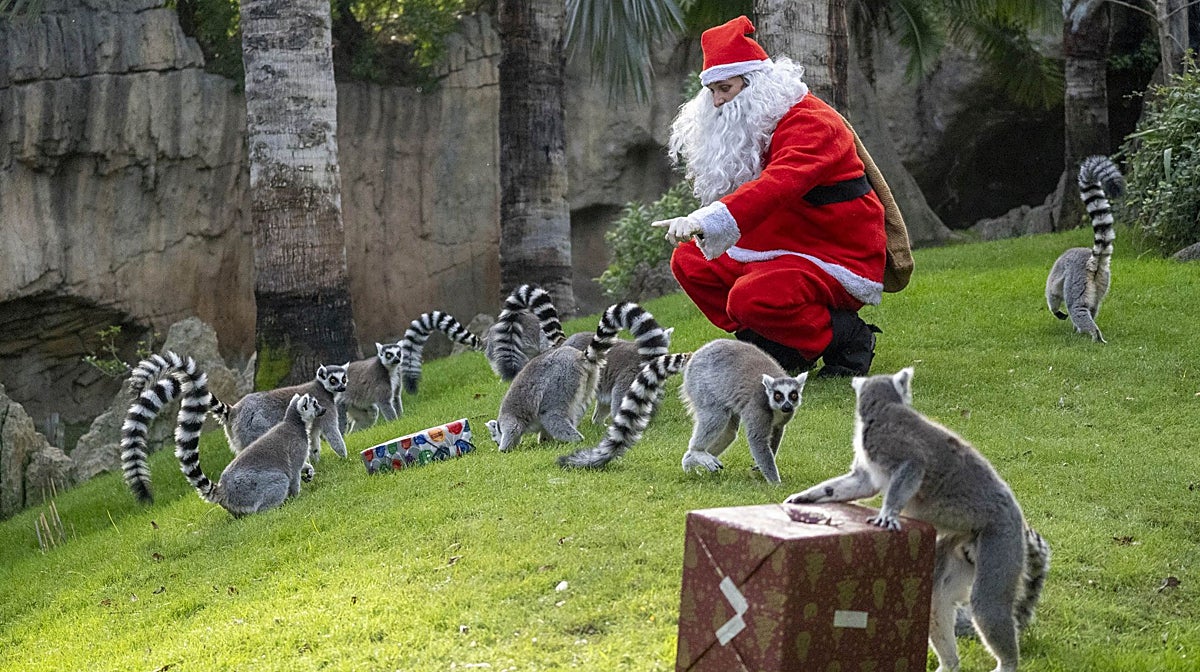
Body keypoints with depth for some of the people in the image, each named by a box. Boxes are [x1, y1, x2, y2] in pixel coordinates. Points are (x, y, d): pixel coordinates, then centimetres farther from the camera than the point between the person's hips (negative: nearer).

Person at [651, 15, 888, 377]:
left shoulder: (810, 122, -20)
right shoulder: (745, 127, 12)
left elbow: (779, 184, -39)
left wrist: (706, 221, -49)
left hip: (839, 260, -10)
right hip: (775, 252, 10)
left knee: (751, 297, -33)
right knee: (689, 261, 2)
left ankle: (847, 338, -8)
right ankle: (778, 349, 3)